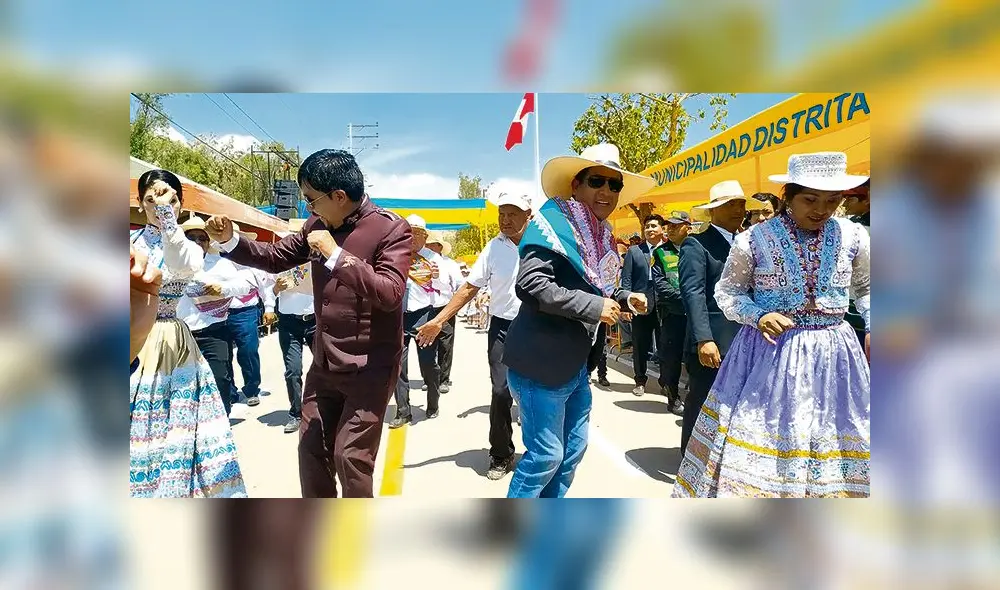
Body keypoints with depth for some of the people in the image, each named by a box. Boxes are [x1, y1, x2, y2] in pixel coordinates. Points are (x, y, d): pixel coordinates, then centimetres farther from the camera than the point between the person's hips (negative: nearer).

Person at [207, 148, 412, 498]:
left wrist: (335, 254, -27)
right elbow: (275, 257, 15)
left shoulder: (391, 229, -15)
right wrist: (229, 240, 0)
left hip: (371, 367, -7)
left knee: (350, 455, -6)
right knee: (311, 448, 15)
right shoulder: (317, 226, 5)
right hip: (325, 364, 7)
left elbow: (390, 294, -26)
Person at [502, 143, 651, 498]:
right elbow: (530, 285, -27)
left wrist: (623, 298, 4)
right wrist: (594, 306, -24)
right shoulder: (554, 220, -15)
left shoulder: (600, 234, 12)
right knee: (546, 454, -1)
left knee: (573, 449, 18)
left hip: (575, 362, 10)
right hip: (540, 361, -9)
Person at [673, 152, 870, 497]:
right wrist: (759, 316, -14)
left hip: (832, 353, 3)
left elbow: (867, 289, 16)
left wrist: (873, 328, 0)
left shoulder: (853, 236, 0)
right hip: (768, 350, -2)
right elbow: (727, 292, 2)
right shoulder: (753, 240, -8)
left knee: (831, 440, 10)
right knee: (758, 432, 3)